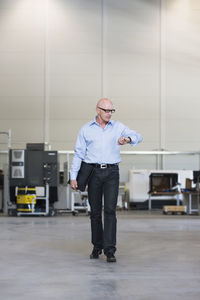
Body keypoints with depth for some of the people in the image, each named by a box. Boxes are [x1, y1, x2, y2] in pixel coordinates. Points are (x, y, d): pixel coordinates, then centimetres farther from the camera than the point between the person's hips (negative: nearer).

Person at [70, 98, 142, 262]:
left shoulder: (118, 127, 8)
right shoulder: (86, 129, 7)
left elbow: (138, 137, -2)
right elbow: (78, 154, 7)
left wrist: (127, 139, -26)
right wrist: (73, 176, 2)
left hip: (112, 172, -1)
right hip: (94, 172, 1)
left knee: (110, 210, -10)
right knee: (95, 212, 5)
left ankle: (110, 250, -11)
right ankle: (97, 246, 21)